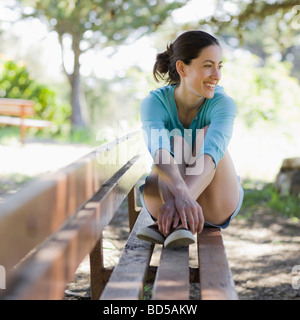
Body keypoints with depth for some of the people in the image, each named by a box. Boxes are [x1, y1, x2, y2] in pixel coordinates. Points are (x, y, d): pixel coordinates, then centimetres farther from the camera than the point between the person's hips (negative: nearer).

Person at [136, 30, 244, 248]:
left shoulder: (223, 103, -18)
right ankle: (175, 221, -46)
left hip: (214, 206, 0)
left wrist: (176, 201, -56)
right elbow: (159, 150, -39)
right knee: (174, 140, -27)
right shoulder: (155, 103, -17)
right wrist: (181, 193, -60)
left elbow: (211, 154, -38)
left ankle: (168, 223, -44)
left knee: (207, 135, -27)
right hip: (164, 196, 0)